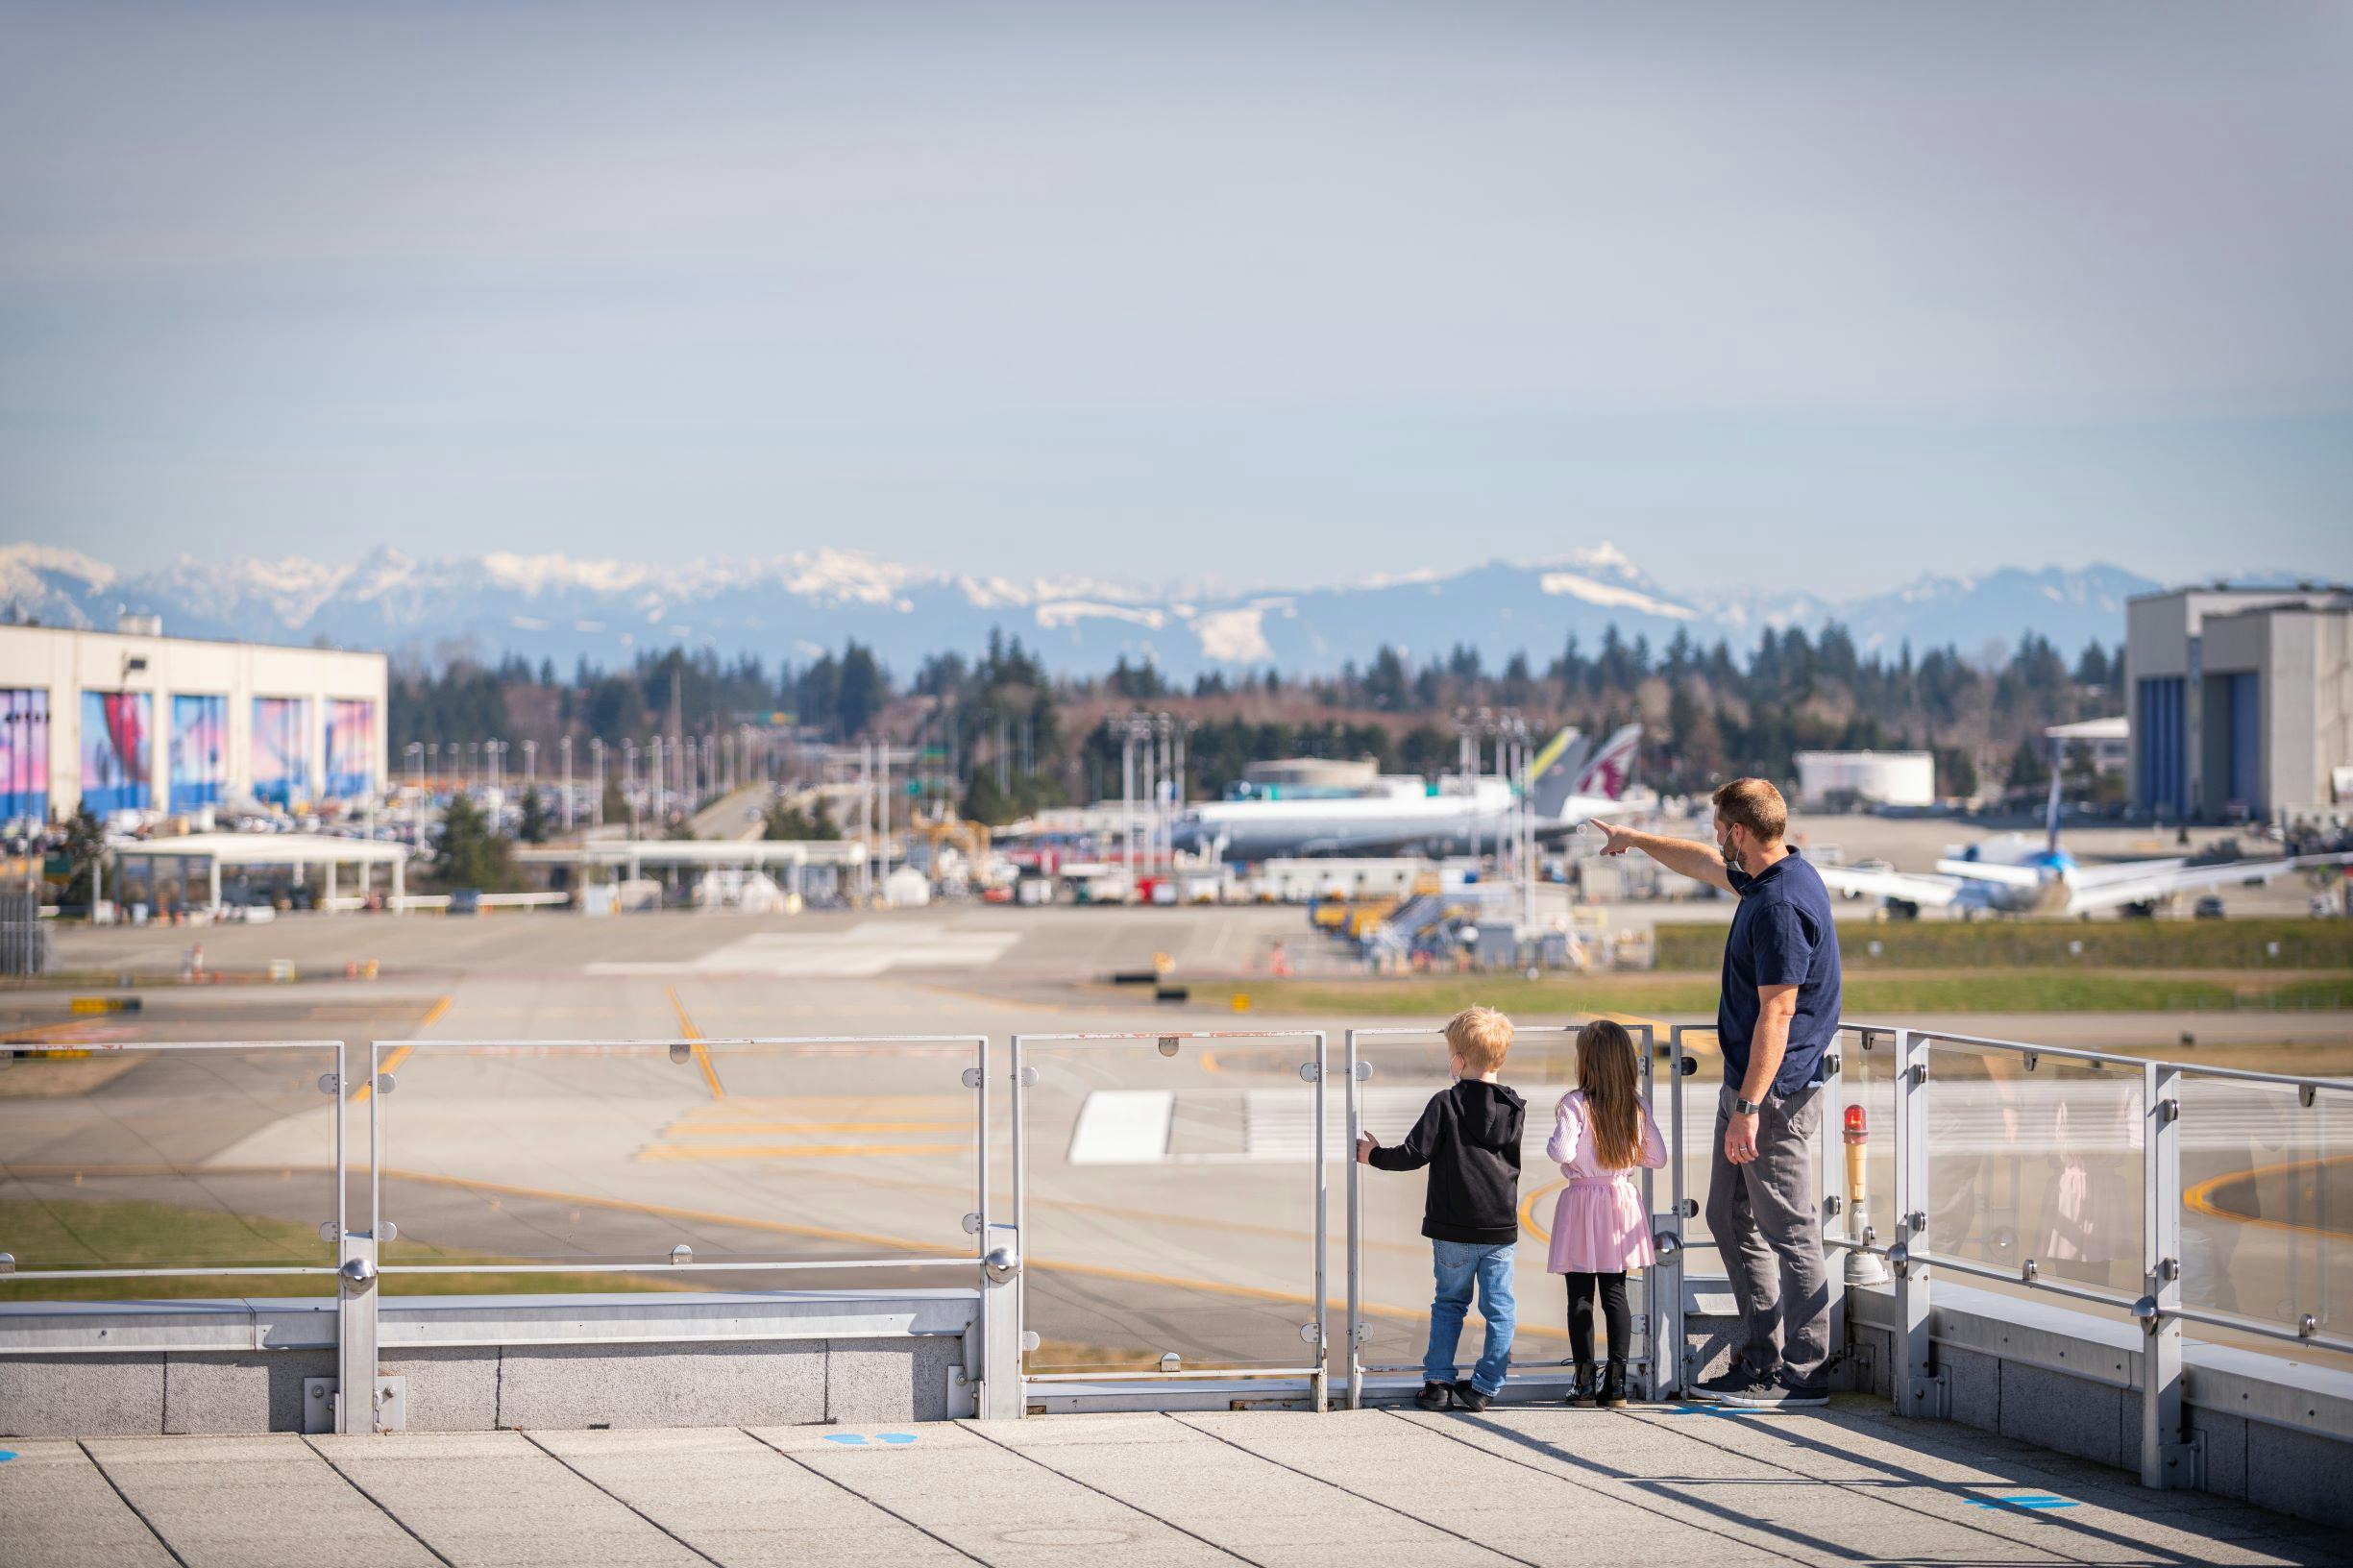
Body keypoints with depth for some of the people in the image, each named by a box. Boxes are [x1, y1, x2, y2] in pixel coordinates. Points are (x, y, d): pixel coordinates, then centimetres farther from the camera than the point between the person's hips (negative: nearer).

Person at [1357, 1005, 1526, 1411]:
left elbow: (1415, 1155, -12)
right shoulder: (1514, 1109, 1)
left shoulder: (1444, 1104, -11)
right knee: (1499, 1309, 7)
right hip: (1500, 1226, 2)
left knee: (1449, 1304, 12)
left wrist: (1374, 1155, 4)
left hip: (1453, 1229, -1)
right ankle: (1484, 1386, 6)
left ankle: (1437, 1381, 11)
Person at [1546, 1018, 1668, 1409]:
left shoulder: (1575, 1104, -13)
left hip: (1583, 1200, -4)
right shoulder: (1636, 1106, 1)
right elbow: (1657, 1157, 4)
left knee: (1580, 1295, 3)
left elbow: (1562, 1152, -23)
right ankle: (1617, 1380, 6)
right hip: (1623, 1200, 4)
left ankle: (1584, 1380, 3)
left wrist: (1553, 1142, -2)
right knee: (1615, 1292, 8)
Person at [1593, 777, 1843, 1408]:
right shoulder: (1767, 879, 10)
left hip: (1775, 1093, -11)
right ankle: (1761, 1359, 19)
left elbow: (1776, 1014, -24)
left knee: (1789, 1231, -6)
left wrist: (1750, 1107, -25)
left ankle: (1804, 1373, -3)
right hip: (1745, 1081, 11)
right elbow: (1705, 863, 32)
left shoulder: (1781, 906, -21)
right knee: (1732, 1219, 14)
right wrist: (1636, 840, 45)